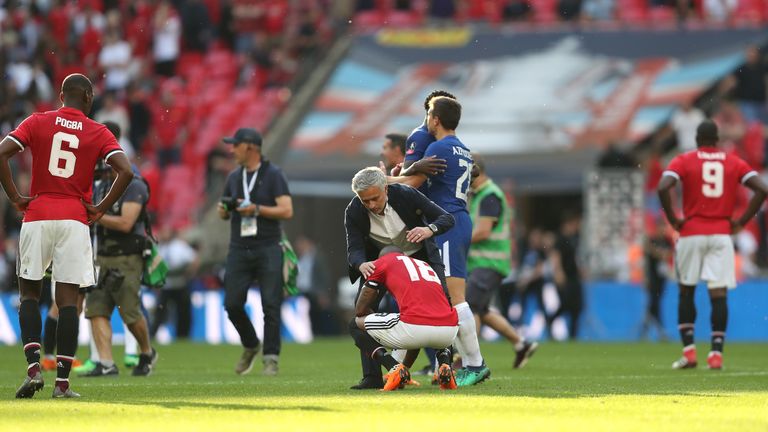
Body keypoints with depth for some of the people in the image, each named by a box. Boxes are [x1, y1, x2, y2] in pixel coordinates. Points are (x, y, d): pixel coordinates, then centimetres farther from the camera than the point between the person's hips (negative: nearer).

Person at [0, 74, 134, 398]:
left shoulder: (37, 123, 5)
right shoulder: (99, 134, 4)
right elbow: (126, 171, -9)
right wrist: (101, 209, 0)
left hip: (37, 217, 0)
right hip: (74, 220, 0)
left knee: (29, 292, 12)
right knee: (68, 300, 1)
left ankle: (34, 368, -6)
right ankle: (62, 382, -3)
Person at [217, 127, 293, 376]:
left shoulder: (273, 174, -2)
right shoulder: (234, 177, 16)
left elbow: (287, 211, -10)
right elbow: (224, 214, 23)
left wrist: (256, 209, -17)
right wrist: (224, 209, 0)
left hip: (267, 250, -5)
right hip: (239, 250, 5)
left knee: (270, 305, -8)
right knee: (232, 304, -3)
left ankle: (271, 358, -3)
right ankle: (250, 346, 20)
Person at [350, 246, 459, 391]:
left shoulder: (381, 263, 17)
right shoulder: (425, 265, 35)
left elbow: (360, 310, 21)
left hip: (414, 326, -5)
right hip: (450, 329, 5)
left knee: (356, 325, 19)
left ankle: (395, 368, -3)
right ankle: (445, 365, 12)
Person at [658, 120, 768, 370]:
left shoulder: (684, 161, 1)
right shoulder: (734, 163, 7)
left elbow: (663, 188, -16)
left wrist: (673, 220, -5)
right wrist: (741, 221, 2)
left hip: (691, 234, -1)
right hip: (722, 235, 1)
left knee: (686, 292, 11)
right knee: (719, 294, -1)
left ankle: (689, 351, 4)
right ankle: (716, 354, -9)